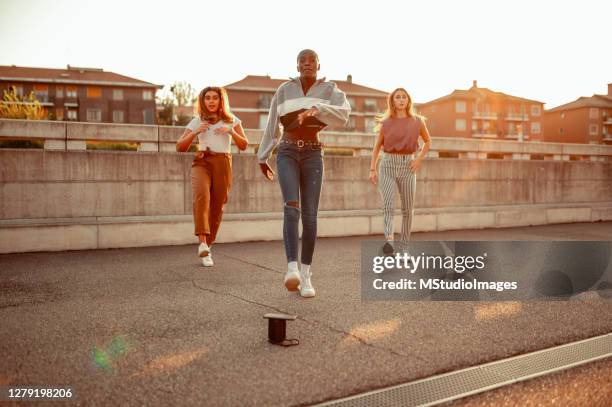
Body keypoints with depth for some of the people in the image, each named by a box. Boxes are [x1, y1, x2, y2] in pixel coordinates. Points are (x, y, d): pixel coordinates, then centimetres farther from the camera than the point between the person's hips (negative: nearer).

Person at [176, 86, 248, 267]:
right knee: (202, 195, -29)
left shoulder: (231, 120, 8)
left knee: (217, 206, -3)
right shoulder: (197, 121, 8)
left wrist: (231, 132, -14)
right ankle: (202, 242, -37)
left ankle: (207, 246, 14)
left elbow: (244, 145, 3)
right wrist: (195, 132, -10)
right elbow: (180, 147, 5)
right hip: (202, 162, -1)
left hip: (223, 164, 1)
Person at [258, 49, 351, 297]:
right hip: (287, 155, 0)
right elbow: (272, 127, 12)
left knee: (309, 216, -6)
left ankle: (305, 275, 5)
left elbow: (343, 114, -17)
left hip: (313, 157, 0)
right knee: (292, 208, -23)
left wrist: (315, 109, -33)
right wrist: (262, 158, 15)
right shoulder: (284, 91, 7)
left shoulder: (330, 90, 3)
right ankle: (292, 269, -31)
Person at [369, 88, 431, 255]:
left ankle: (404, 246, 18)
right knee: (388, 205, -18)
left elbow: (428, 141, 17)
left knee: (408, 209, 5)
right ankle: (389, 241, -32)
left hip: (407, 167, 1)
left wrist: (419, 159, 2)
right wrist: (372, 169, 1)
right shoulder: (385, 123, 5)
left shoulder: (417, 121, 4)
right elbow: (377, 147, 11)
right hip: (387, 166, -1)